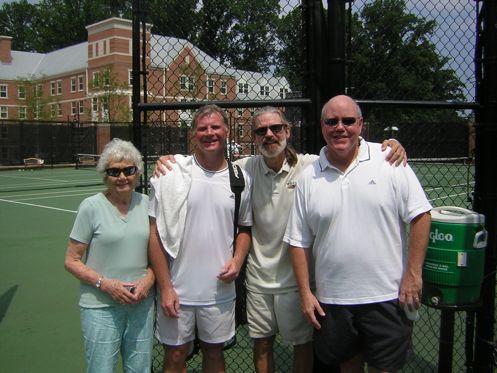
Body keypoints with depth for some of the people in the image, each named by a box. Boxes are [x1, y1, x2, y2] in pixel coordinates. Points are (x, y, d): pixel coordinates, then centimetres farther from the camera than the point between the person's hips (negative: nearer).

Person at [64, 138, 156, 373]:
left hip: (142, 303, 4)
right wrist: (104, 283, -16)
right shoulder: (91, 207, -7)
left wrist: (149, 279, -5)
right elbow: (71, 261, -4)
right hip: (100, 306, -3)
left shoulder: (146, 203, 4)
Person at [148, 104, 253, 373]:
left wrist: (237, 260, -5)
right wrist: (165, 287, -9)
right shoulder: (171, 174, -8)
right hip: (177, 290, -2)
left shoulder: (241, 178, 1)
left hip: (220, 290, 2)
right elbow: (155, 233, -6)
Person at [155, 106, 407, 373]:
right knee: (261, 343, 19)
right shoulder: (245, 168, -4)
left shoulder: (312, 166, -13)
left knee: (302, 342, 16)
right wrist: (170, 161, -9)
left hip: (297, 276, -2)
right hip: (259, 277, 3)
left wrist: (391, 146, -26)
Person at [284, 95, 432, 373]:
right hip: (331, 299, 3)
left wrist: (413, 274, -10)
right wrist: (305, 292, 2)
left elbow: (420, 215, -6)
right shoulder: (309, 177, 1)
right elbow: (299, 242, 4)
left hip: (386, 296, -2)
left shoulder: (389, 161, -5)